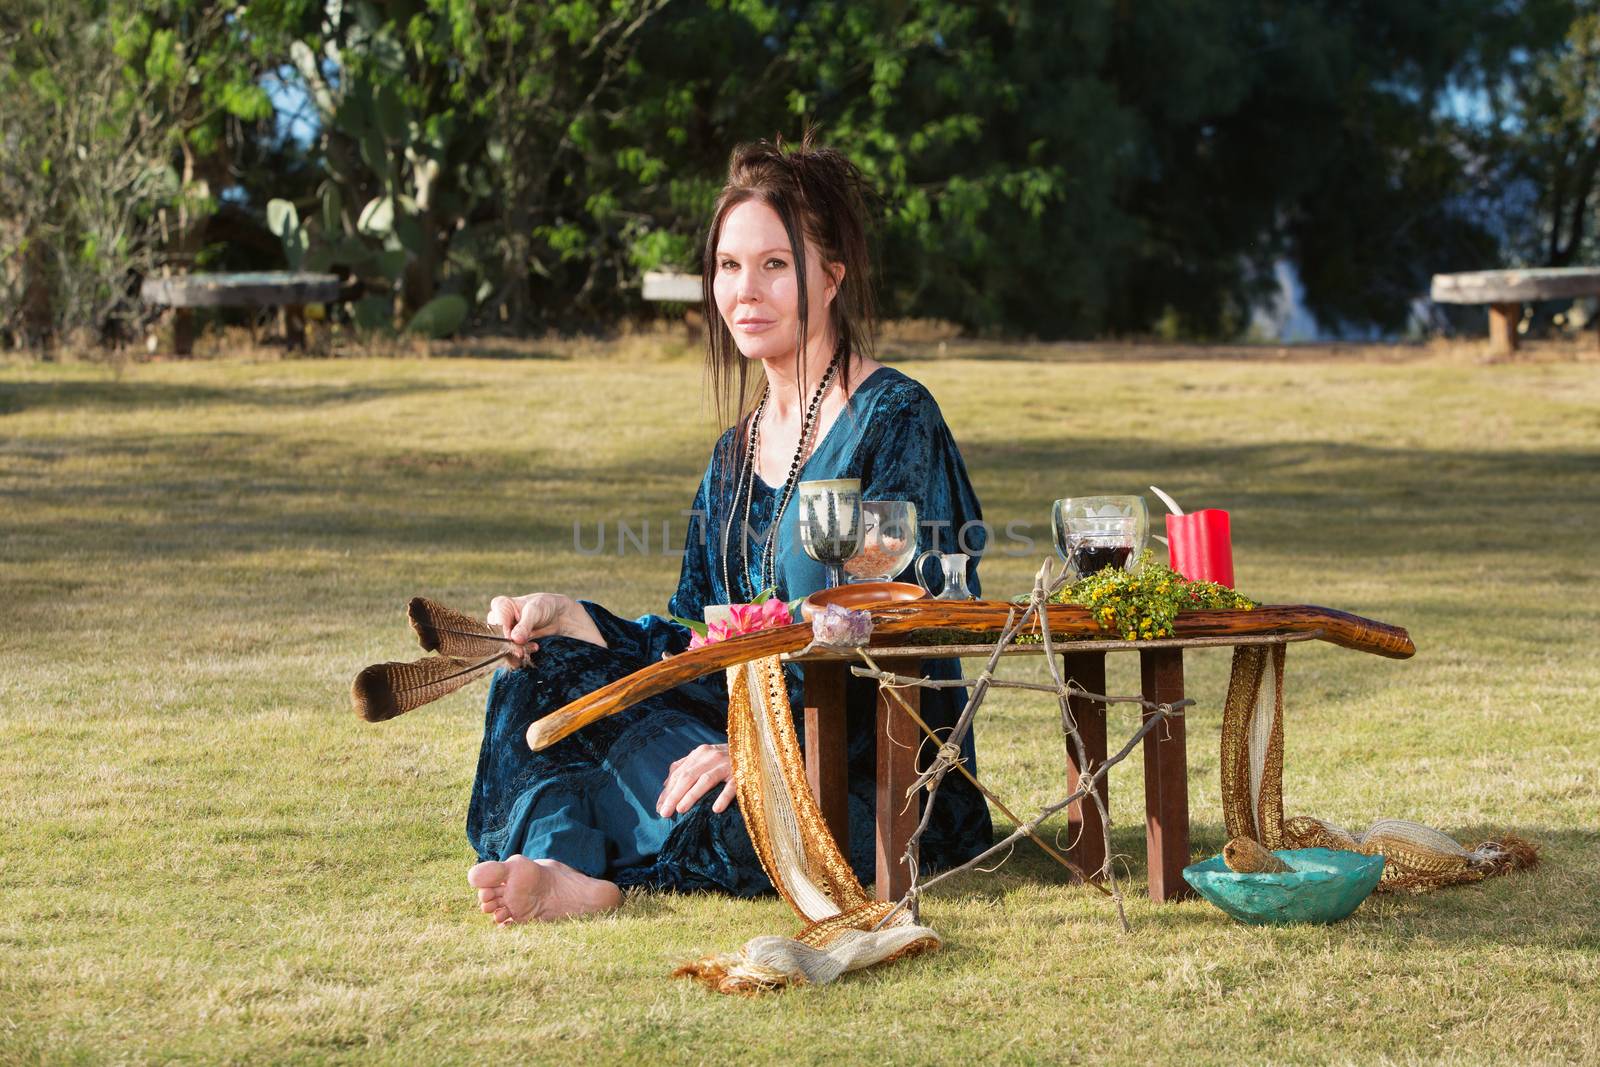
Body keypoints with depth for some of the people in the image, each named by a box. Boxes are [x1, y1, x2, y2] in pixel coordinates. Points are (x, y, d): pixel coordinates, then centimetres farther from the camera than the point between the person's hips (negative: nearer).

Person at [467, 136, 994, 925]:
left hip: (892, 779, -8)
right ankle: (563, 863, -33)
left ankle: (563, 865, -14)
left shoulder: (894, 422, -9)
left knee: (707, 821, -38)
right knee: (547, 671, -9)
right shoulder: (736, 453, 16)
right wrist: (570, 620, -3)